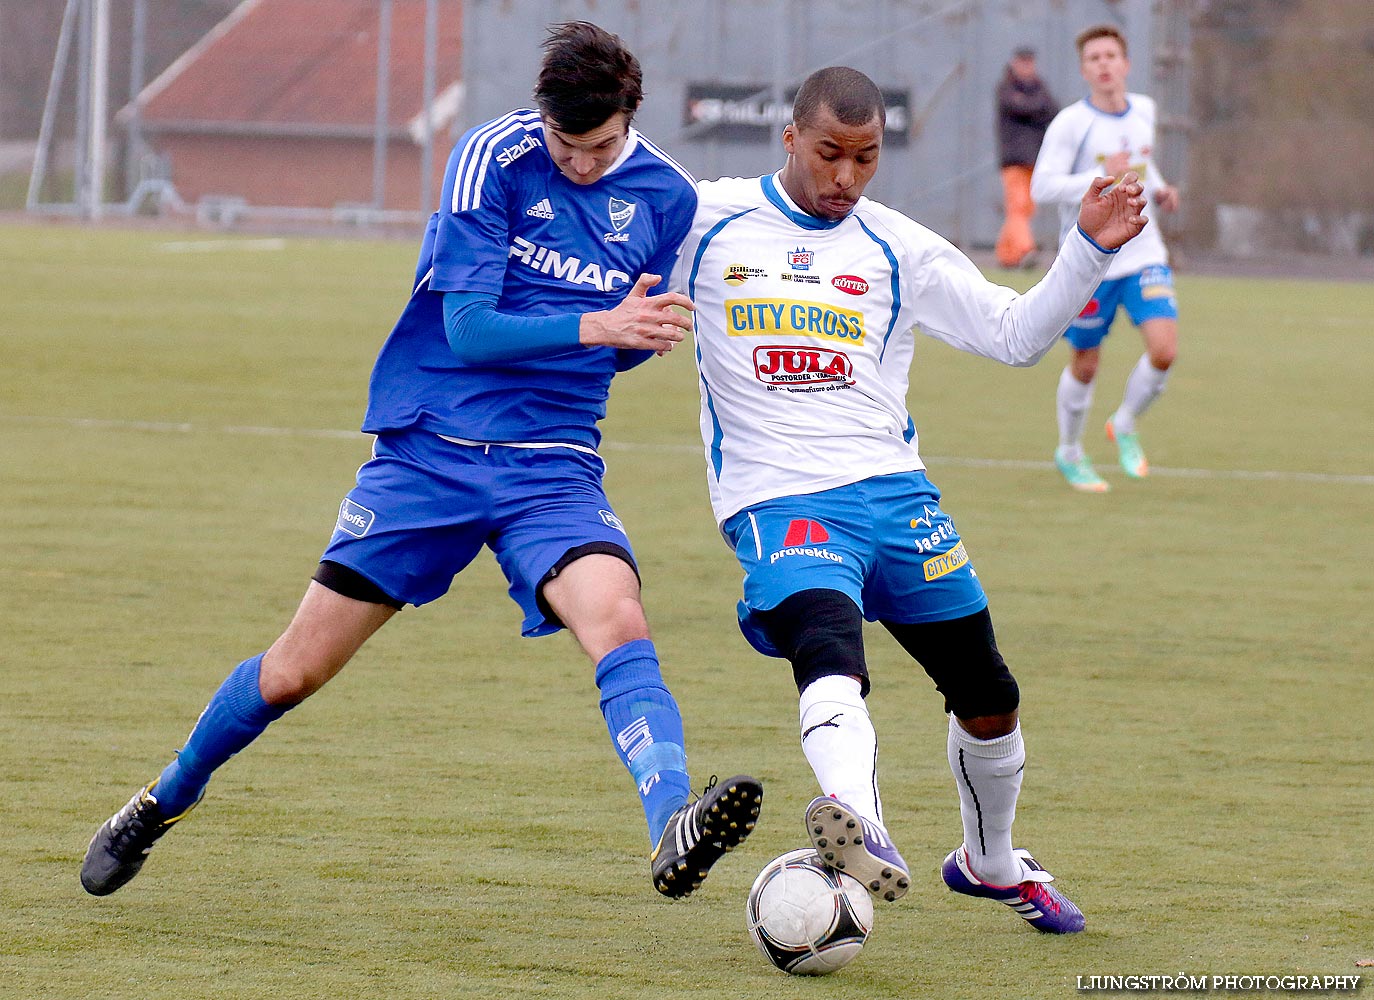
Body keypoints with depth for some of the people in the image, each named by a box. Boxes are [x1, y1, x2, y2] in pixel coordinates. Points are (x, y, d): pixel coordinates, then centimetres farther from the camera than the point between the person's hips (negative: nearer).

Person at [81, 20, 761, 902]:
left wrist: (644, 330, -7)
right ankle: (169, 798, 29)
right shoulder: (493, 158, -10)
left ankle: (675, 832, -45)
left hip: (552, 465, 2)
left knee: (618, 621, -28)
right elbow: (467, 329, -15)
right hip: (430, 451, -2)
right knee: (299, 667, 4)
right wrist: (600, 324, -25)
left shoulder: (666, 197, 2)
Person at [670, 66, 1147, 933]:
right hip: (777, 500, -4)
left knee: (989, 699, 10)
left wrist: (1090, 250, -2)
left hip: (891, 490, 4)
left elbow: (1017, 334, 11)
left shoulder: (897, 250, 12)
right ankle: (863, 829, -60)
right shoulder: (706, 222, 5)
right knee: (830, 654, -34)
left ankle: (993, 863, 37)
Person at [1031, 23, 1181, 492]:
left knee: (1164, 350, -14)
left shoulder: (1143, 111, 5)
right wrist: (1101, 177, -29)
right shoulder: (1070, 124, -13)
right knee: (1084, 366, 7)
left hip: (1143, 255, 4)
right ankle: (1069, 452, 33)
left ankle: (1125, 427, 14)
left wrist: (1159, 190, 5)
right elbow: (1041, 187, -19)